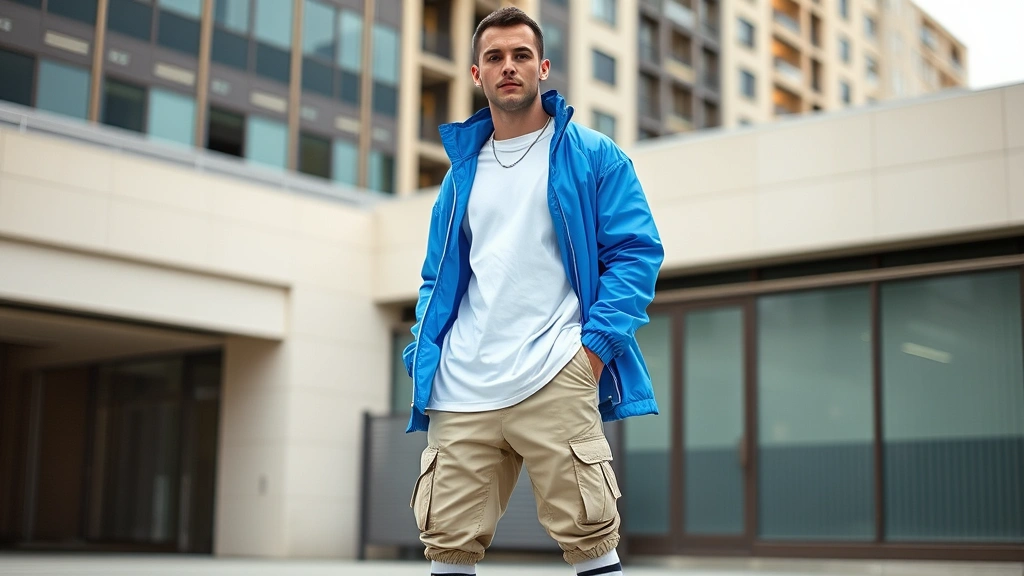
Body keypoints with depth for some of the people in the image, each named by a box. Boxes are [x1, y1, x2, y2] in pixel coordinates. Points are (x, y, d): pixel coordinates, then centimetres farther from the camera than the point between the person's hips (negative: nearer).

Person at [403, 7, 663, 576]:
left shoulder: (592, 155, 7)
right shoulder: (462, 171, 20)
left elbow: (637, 250, 0)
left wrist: (597, 345, -10)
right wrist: (423, 357, 7)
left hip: (556, 383, -4)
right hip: (461, 392, 4)